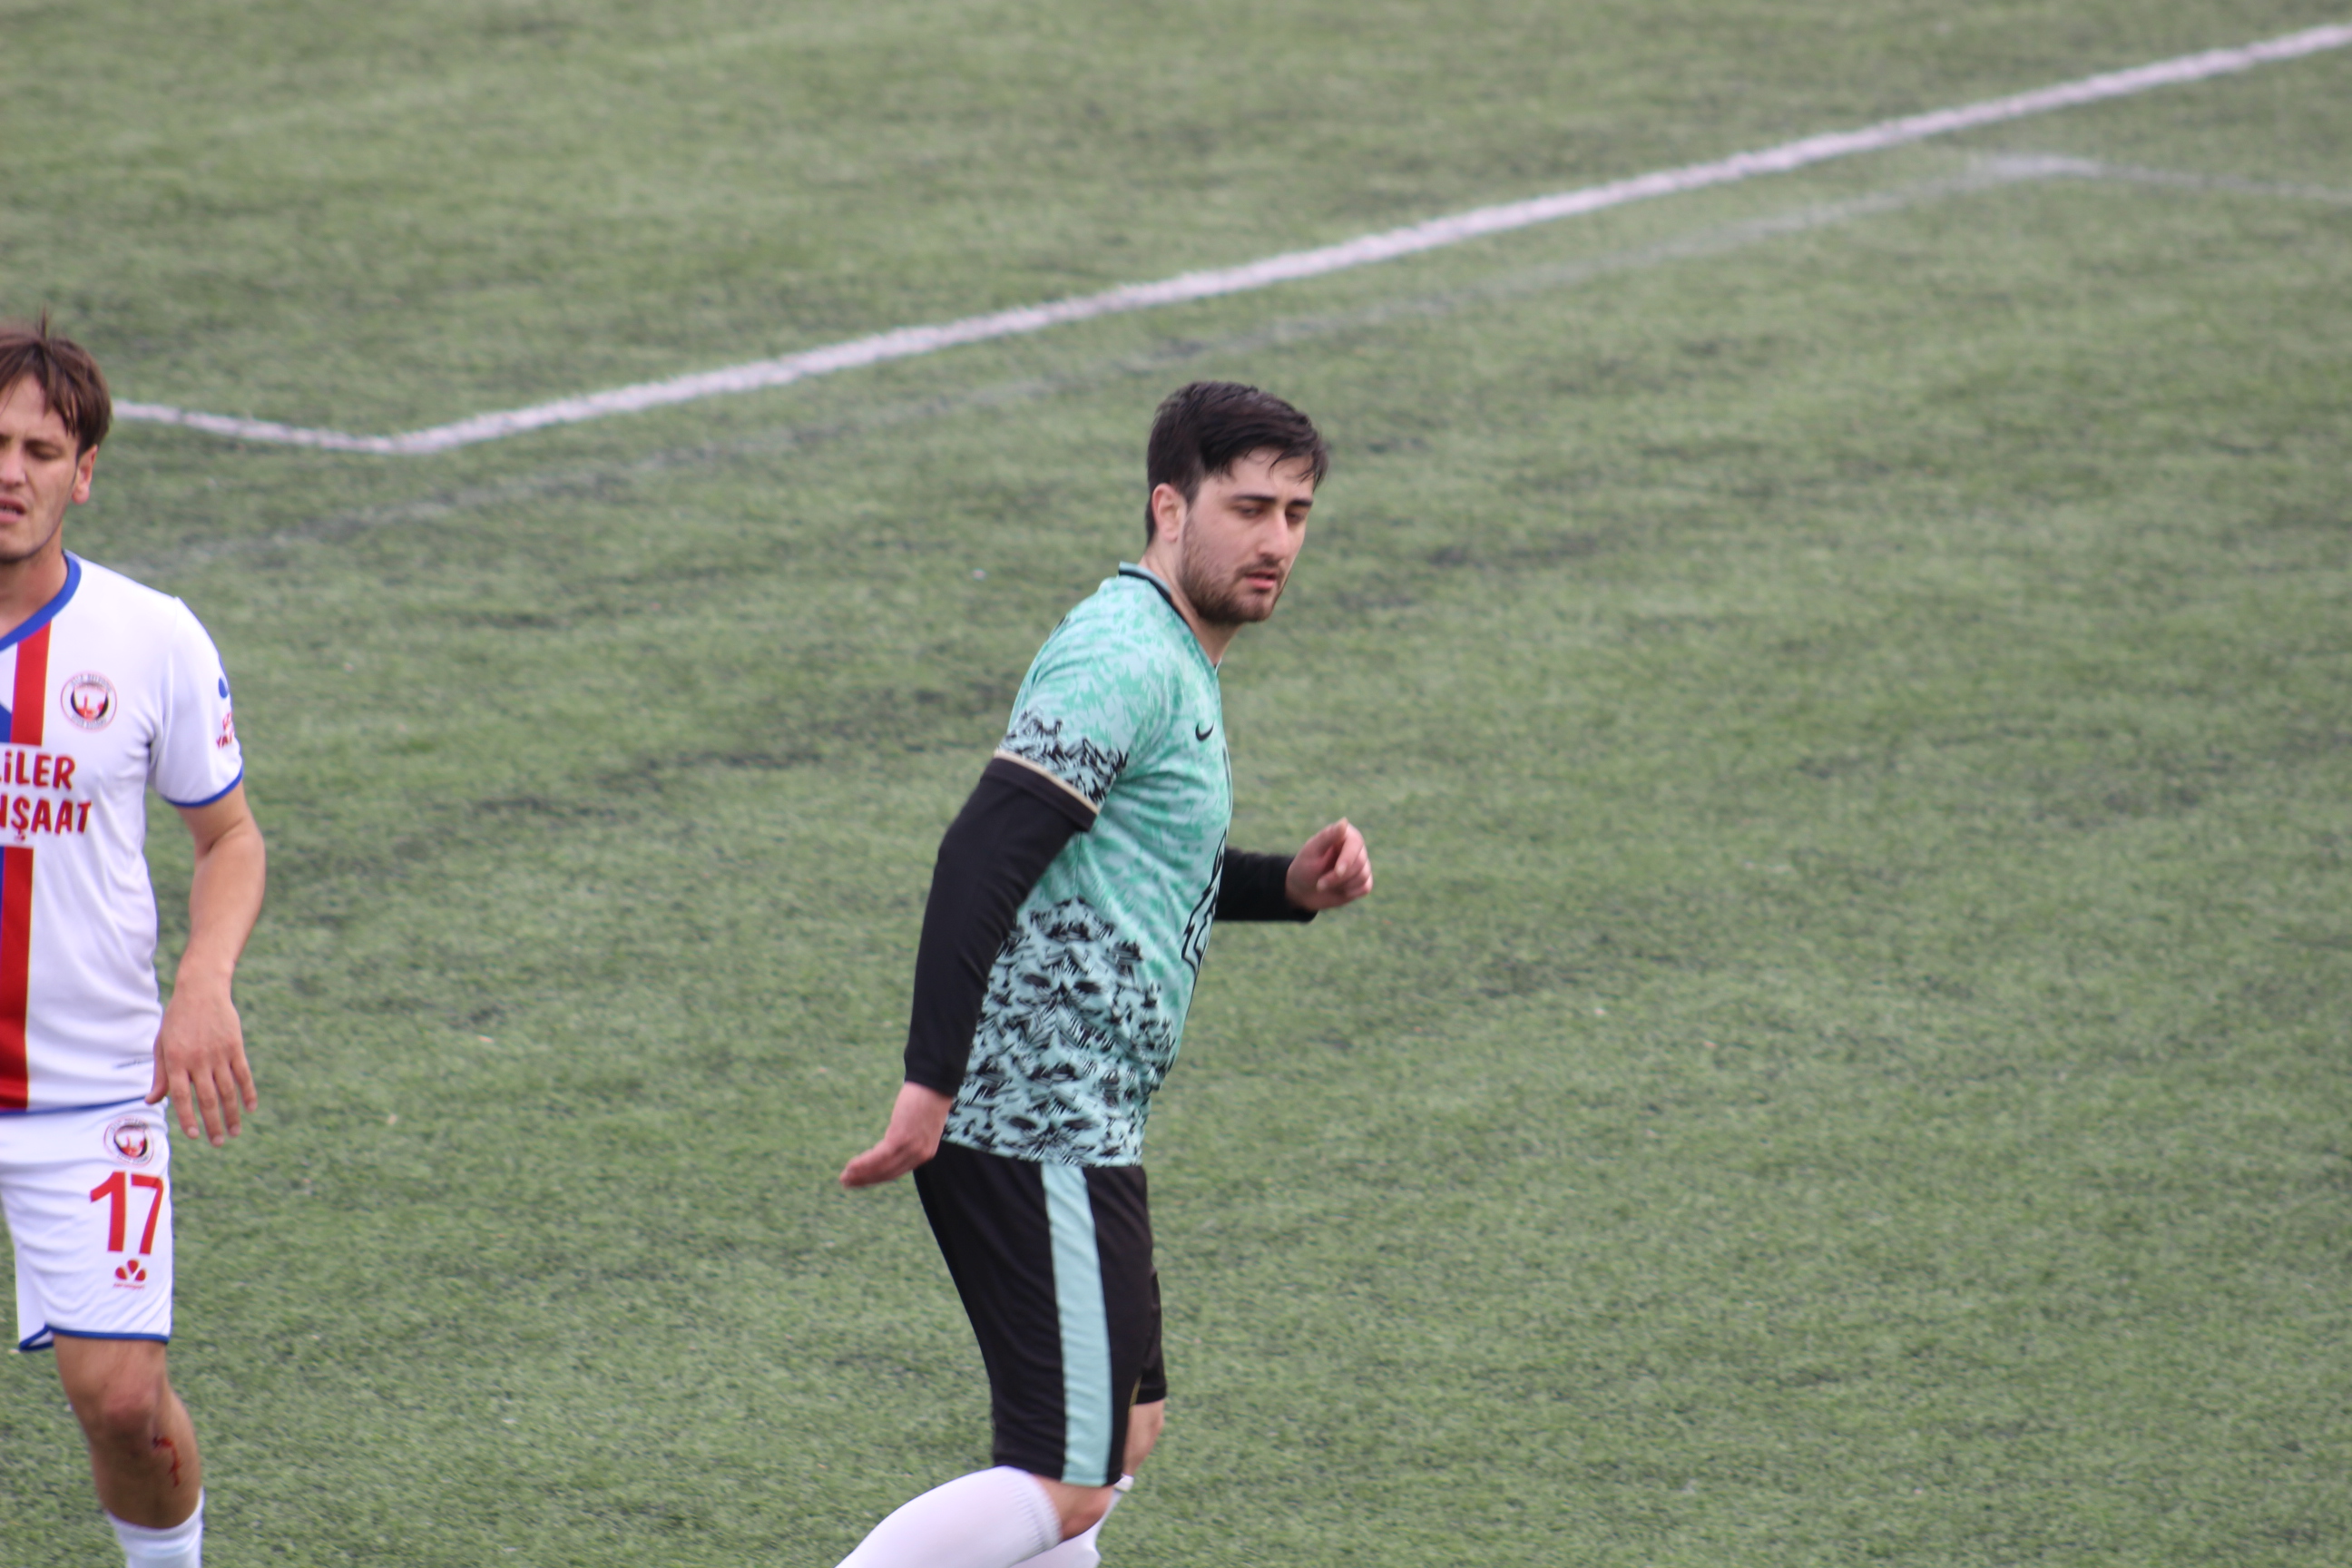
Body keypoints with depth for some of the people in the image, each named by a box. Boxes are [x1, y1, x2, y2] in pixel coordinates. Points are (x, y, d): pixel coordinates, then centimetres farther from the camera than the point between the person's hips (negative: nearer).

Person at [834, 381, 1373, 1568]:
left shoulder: (1174, 662, 18)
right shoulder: (1127, 659, -15)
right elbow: (979, 859, -25)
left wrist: (1288, 884, 13)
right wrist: (931, 1084, -30)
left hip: (1074, 1125, 11)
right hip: (1041, 1130, -11)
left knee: (1123, 1427, 20)